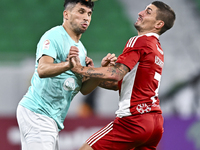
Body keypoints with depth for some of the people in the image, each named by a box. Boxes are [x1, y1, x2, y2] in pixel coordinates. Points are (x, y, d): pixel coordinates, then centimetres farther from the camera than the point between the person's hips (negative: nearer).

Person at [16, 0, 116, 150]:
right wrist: (68, 65, -47)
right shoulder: (54, 36, -11)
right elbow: (42, 70, -28)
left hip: (53, 119, 10)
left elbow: (84, 89, 11)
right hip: (36, 113, -10)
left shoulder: (80, 48, 17)